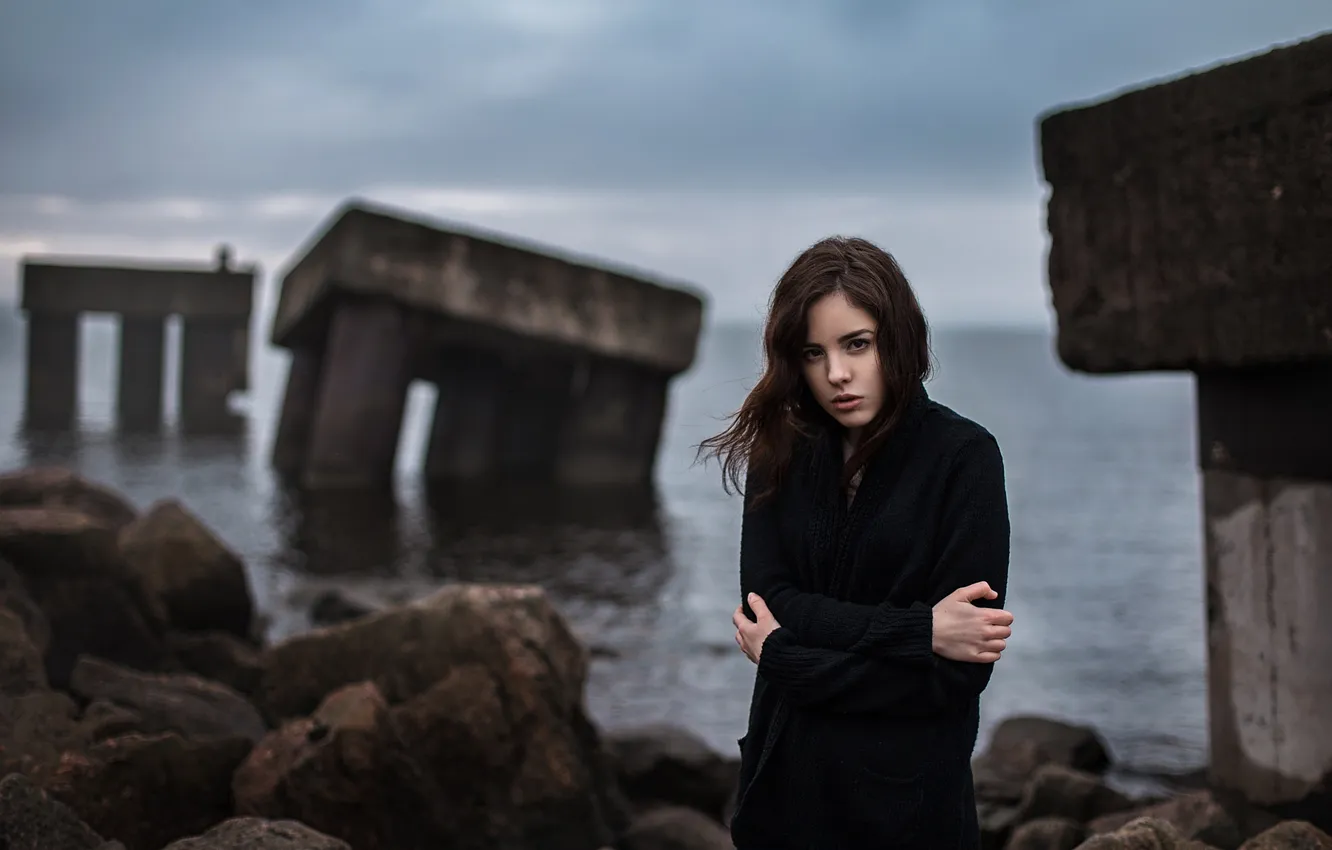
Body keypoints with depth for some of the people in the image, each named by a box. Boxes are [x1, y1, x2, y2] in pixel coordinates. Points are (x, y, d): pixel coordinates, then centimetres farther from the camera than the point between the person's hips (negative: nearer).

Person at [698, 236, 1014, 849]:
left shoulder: (962, 456, -11)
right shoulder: (780, 455, 1)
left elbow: (958, 674, -16)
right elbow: (767, 600, -10)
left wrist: (786, 656, -12)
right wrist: (916, 629, -20)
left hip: (902, 795, -3)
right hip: (784, 779, 3)